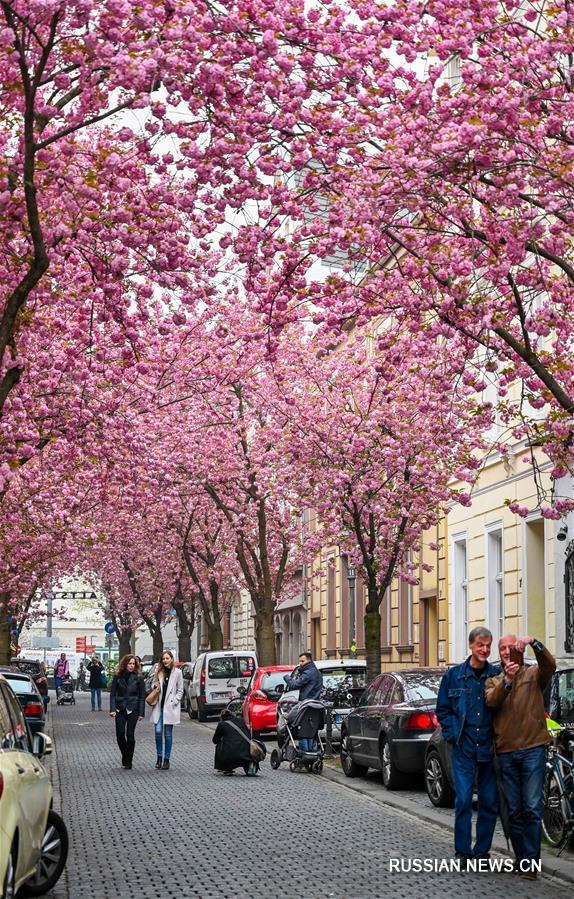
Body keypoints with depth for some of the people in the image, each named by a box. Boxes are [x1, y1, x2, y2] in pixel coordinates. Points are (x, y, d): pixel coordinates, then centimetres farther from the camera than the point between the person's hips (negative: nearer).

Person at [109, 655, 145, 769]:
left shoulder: (138, 677, -2)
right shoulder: (118, 676, 1)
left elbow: (142, 696, 0)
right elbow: (112, 694, 3)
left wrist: (141, 713, -4)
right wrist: (112, 709, -8)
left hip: (133, 709, -2)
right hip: (120, 709, 2)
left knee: (130, 735, -3)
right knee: (120, 735, -2)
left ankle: (128, 761, 8)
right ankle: (124, 755, 24)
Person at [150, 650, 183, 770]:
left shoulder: (177, 672, 0)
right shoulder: (158, 671, 7)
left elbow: (180, 691, 3)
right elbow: (154, 685, 19)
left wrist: (173, 702, -8)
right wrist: (155, 687, -5)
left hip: (170, 707, -2)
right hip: (159, 706, 2)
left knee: (168, 734, 3)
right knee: (158, 731, -5)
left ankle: (167, 759, 10)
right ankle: (159, 757, 9)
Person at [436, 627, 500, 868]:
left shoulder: (497, 675, 3)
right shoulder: (454, 675, 3)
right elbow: (442, 710, 8)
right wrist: (452, 735, -1)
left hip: (489, 748, 1)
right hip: (463, 748, -1)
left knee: (489, 802, 5)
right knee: (463, 800, -5)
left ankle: (482, 850, 17)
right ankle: (463, 853, 3)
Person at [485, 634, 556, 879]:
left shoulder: (533, 674, 7)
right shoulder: (494, 681, 14)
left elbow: (550, 665, -16)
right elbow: (492, 701, -8)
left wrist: (534, 643, -33)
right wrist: (506, 681, -27)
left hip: (532, 748, -3)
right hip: (506, 751, 3)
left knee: (532, 808, -8)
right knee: (514, 810, 8)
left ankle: (530, 861, -5)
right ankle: (520, 857, 16)